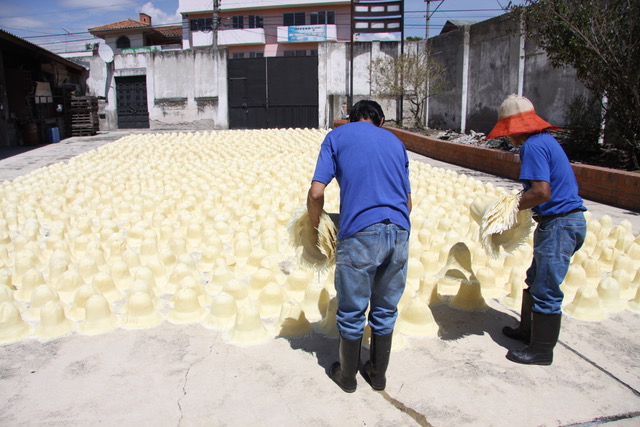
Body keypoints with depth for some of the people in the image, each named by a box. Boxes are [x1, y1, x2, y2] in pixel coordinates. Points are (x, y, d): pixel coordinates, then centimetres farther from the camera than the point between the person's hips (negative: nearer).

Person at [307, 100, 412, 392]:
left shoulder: (337, 137, 10)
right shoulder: (395, 141, 21)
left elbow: (316, 193, -1)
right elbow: (408, 201, 19)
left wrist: (315, 226, 14)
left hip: (359, 234, -4)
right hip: (399, 232, 4)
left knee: (352, 312, 12)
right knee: (386, 310, 19)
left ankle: (347, 376, 31)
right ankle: (378, 374, 35)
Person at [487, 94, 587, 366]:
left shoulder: (533, 146, -17)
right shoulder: (545, 140, 14)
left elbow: (541, 192, -26)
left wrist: (512, 206, -12)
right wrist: (519, 201, 9)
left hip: (559, 223, -10)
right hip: (568, 219, 10)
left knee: (546, 289, -1)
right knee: (536, 279, 21)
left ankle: (542, 350, 11)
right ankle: (529, 330, 36)